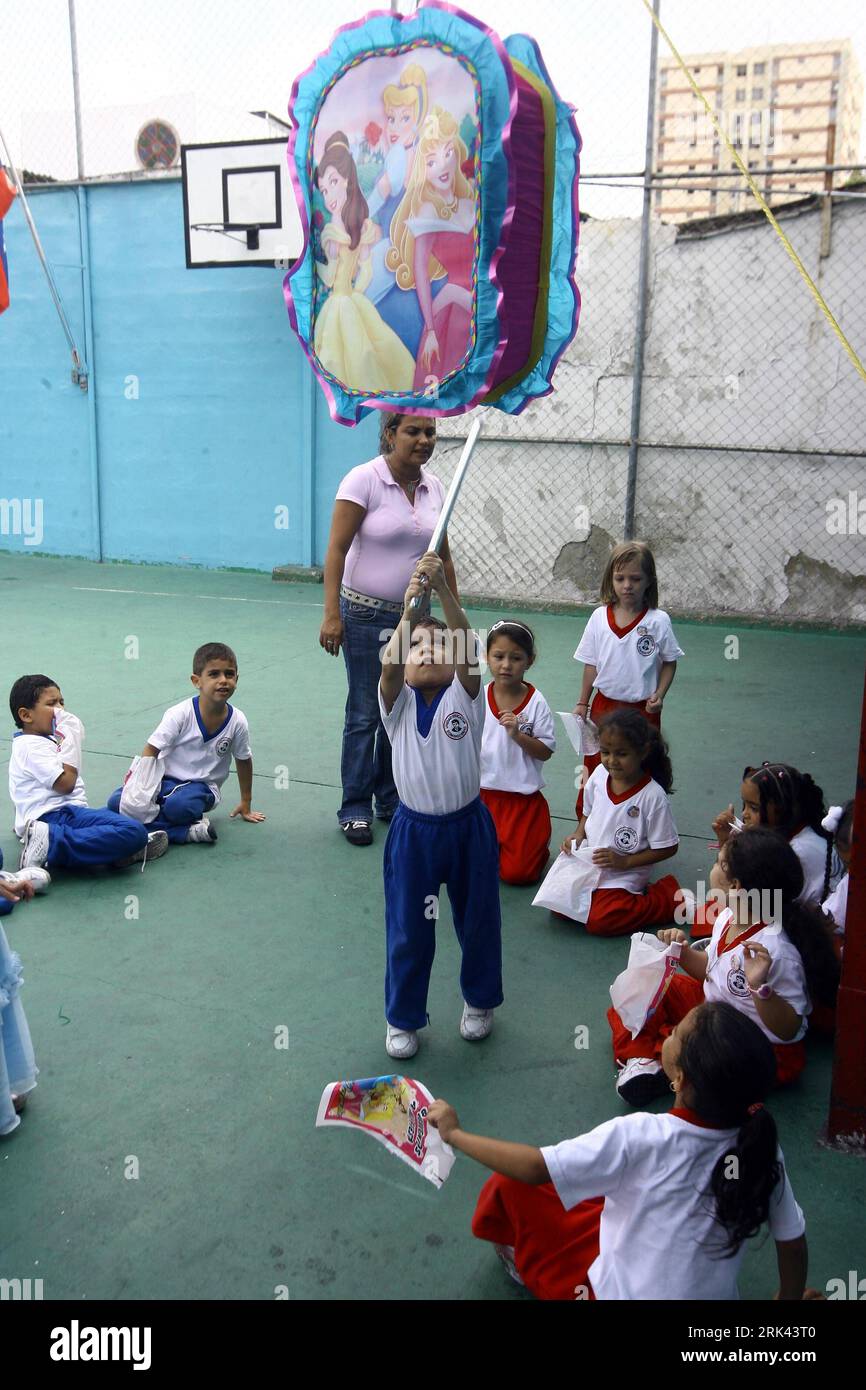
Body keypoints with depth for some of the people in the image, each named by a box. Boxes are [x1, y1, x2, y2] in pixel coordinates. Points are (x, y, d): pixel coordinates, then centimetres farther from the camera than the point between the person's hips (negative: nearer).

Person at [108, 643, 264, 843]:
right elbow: (151, 751, -11)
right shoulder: (180, 714, -13)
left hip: (201, 785, -2)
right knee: (116, 801, -24)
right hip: (165, 779, 2)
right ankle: (188, 831, -26)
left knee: (178, 806, -39)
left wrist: (246, 804, 18)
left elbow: (244, 760, 10)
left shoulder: (238, 722, -7)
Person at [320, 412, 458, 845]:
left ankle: (391, 800, 27)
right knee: (365, 714, 0)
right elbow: (336, 550, -15)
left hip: (415, 615, 6)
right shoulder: (364, 480, -12)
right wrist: (331, 614, -21)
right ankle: (355, 809, 13)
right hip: (366, 615, -5)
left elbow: (443, 557, 14)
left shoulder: (434, 486, 5)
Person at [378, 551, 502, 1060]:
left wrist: (443, 589, -36)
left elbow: (467, 647, -24)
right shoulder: (399, 702, -5)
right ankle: (403, 1018, 31)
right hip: (414, 829, 0)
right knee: (408, 930, 10)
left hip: (469, 826, 0)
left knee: (478, 921, 17)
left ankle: (480, 1000, 42)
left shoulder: (464, 695, -7)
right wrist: (409, 609, -37)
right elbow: (389, 665, -26)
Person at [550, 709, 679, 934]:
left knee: (599, 920, -21)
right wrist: (578, 834, -6)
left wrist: (625, 862, -18)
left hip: (624, 873, -6)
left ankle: (667, 898, 1)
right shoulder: (599, 775, -6)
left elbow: (668, 848, -13)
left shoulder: (652, 796, -22)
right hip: (588, 862, 6)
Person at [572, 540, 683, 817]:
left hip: (643, 710, -2)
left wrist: (659, 695, -13)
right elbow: (591, 664, 4)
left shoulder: (658, 621, -11)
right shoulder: (599, 618, -5)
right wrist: (583, 703, 8)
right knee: (593, 766, 13)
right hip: (605, 705, 2)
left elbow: (669, 662, 0)